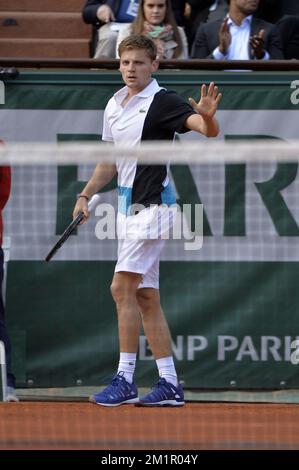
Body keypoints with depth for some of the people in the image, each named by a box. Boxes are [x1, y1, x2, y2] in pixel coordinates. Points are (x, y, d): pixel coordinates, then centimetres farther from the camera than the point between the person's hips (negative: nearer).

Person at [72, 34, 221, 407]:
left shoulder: (163, 102, -12)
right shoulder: (114, 104, 12)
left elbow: (208, 129, -26)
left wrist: (207, 116, -48)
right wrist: (86, 195, 13)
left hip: (151, 204, -9)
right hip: (128, 204, 9)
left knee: (122, 289, -14)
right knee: (145, 297, 8)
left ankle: (125, 380, -12)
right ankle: (169, 384, 10)